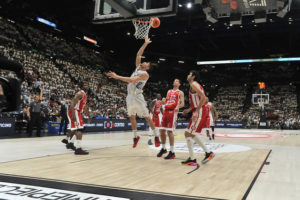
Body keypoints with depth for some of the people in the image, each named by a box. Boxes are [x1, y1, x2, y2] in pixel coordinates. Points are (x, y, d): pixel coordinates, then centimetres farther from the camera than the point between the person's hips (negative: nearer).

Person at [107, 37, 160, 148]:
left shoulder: (144, 74, -14)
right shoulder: (137, 67, 11)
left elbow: (131, 80, -25)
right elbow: (138, 54, 16)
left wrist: (117, 77, -27)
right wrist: (145, 44, 16)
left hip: (137, 97, -8)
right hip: (130, 96, 8)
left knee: (147, 117, -4)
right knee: (132, 117, 12)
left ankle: (156, 137, 3)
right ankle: (135, 136, 23)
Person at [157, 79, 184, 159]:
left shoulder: (180, 93, 5)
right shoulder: (169, 91, 23)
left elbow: (182, 103, -4)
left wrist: (178, 107, -24)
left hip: (173, 111, -6)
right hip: (166, 110, 6)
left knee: (170, 131, -13)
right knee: (162, 130, 5)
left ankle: (172, 152, -6)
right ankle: (163, 148, 23)